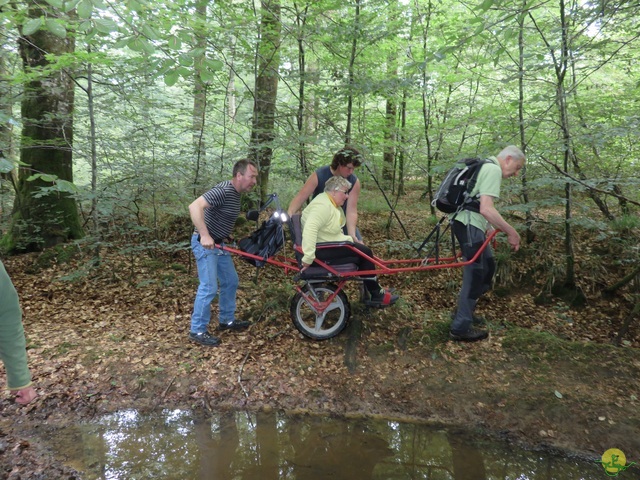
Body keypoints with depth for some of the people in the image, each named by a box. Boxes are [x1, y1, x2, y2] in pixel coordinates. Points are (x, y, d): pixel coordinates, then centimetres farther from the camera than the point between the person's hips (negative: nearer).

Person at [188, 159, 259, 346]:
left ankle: (226, 320, 30)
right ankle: (197, 331, 5)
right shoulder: (223, 190, -24)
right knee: (209, 287, -9)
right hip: (205, 243, -10)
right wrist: (205, 236, -39)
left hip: (219, 244, 10)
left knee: (231, 282, 15)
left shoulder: (235, 192, 7)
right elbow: (194, 206, -35)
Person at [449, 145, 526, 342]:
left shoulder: (487, 167, 21)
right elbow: (486, 209, -23)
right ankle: (461, 327, 3)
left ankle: (464, 312, 27)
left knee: (487, 266, 18)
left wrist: (488, 228, 27)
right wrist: (511, 232, -17)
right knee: (475, 273, -5)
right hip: (469, 225, -11)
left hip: (471, 224, 11)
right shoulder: (494, 169, -13)